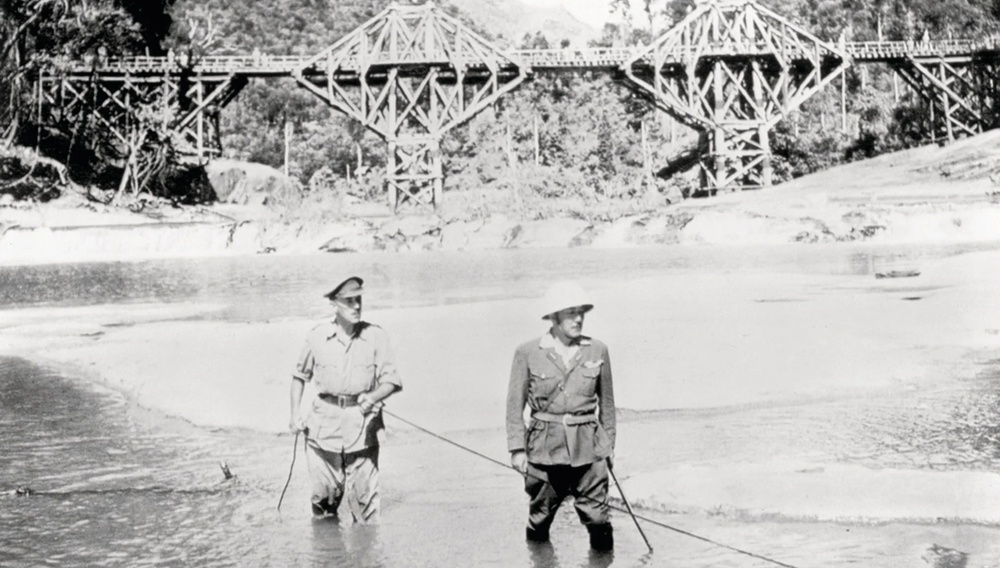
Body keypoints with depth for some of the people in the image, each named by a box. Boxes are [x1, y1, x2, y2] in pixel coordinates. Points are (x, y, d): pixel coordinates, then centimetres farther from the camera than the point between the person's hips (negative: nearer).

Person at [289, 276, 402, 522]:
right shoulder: (317, 337, 2)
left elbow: (391, 381, -1)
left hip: (363, 426, -1)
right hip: (324, 425, 1)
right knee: (325, 493, 5)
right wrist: (295, 413, 8)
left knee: (363, 494, -2)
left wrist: (372, 398, -21)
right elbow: (300, 375, 16)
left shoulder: (376, 336, -1)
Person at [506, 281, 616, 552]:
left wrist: (609, 443, 13)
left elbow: (606, 401, 11)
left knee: (597, 517, -4)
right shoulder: (528, 353, -3)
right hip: (544, 447, -1)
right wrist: (517, 448, -4)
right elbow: (515, 405, 1)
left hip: (588, 448, 1)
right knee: (539, 517, 9)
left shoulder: (597, 351, 3)